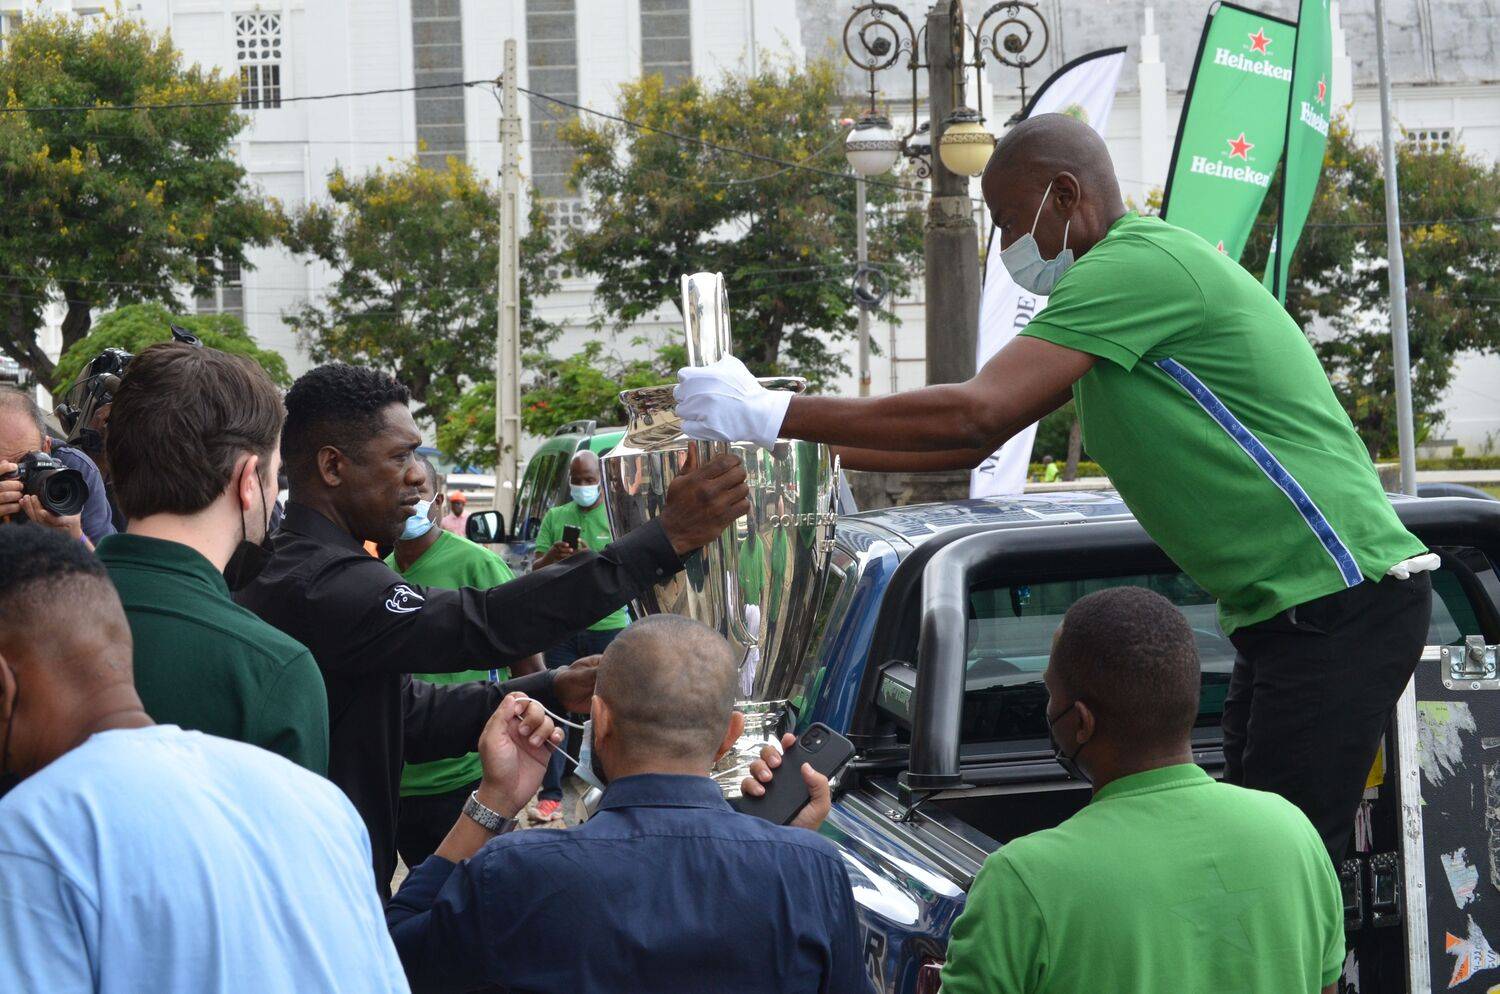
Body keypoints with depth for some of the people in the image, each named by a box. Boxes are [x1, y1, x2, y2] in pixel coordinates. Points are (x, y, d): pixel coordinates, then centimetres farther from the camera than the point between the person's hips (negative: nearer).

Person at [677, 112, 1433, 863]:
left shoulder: (1140, 262, -15)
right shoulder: (1116, 282, 19)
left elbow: (973, 416, -23)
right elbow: (980, 437, 23)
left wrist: (770, 415, -17)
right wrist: (811, 454, 17)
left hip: (1342, 604, -11)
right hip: (1280, 612, 11)